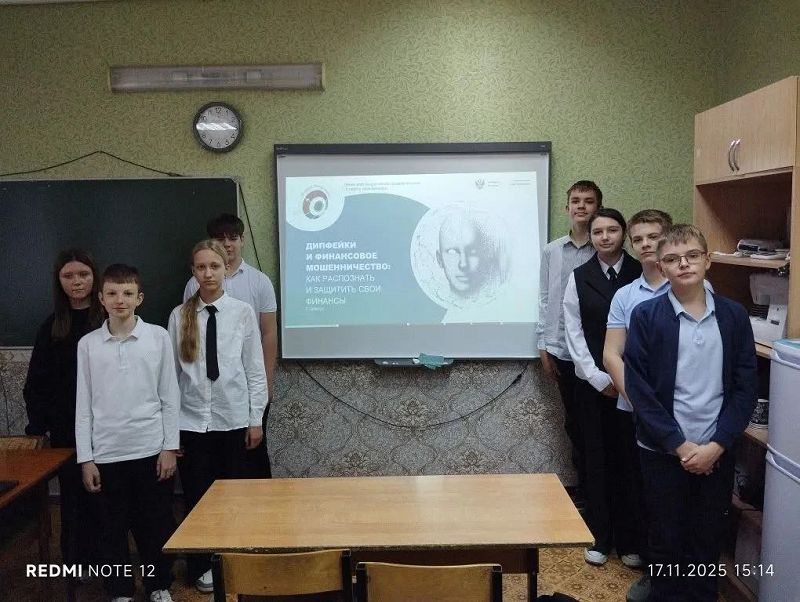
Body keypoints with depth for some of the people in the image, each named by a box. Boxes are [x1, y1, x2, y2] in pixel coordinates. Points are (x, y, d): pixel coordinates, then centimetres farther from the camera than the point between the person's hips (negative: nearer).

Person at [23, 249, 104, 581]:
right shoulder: (52, 326, 5)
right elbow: (37, 382, 7)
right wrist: (36, 426, -1)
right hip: (66, 428, 2)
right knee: (74, 493, 9)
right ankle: (79, 560, 22)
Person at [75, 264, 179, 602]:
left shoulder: (158, 337, -3)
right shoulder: (88, 344, 1)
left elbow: (170, 397, 0)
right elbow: (83, 405, 3)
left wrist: (170, 447, -3)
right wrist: (85, 458, 0)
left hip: (151, 450, -1)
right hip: (107, 454, 1)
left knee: (156, 525, 10)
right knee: (113, 528, 12)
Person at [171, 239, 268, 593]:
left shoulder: (242, 312, -4)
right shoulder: (179, 316, -1)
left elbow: (255, 369, -2)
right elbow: (172, 371, 1)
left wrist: (256, 419, -2)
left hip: (233, 418, 0)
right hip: (191, 420, 1)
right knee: (196, 495, 9)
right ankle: (202, 566, 29)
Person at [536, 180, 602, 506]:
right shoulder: (552, 251, 6)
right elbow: (545, 299, 8)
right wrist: (544, 346, 6)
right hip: (562, 349, 3)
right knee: (574, 421, 13)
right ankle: (584, 482, 27)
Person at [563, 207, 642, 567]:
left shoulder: (641, 274, -2)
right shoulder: (578, 278, 2)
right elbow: (574, 333, 1)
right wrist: (599, 379, -5)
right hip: (593, 382, 1)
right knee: (597, 457, 8)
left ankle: (629, 540, 19)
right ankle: (599, 537, 21)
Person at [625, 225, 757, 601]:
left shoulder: (734, 316, 1)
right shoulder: (646, 316, -7)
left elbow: (746, 388, 0)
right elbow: (639, 390, -9)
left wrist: (716, 445, -9)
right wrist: (680, 445, -12)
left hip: (717, 453, 2)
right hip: (663, 452, -2)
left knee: (708, 541, 13)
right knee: (666, 542, 11)